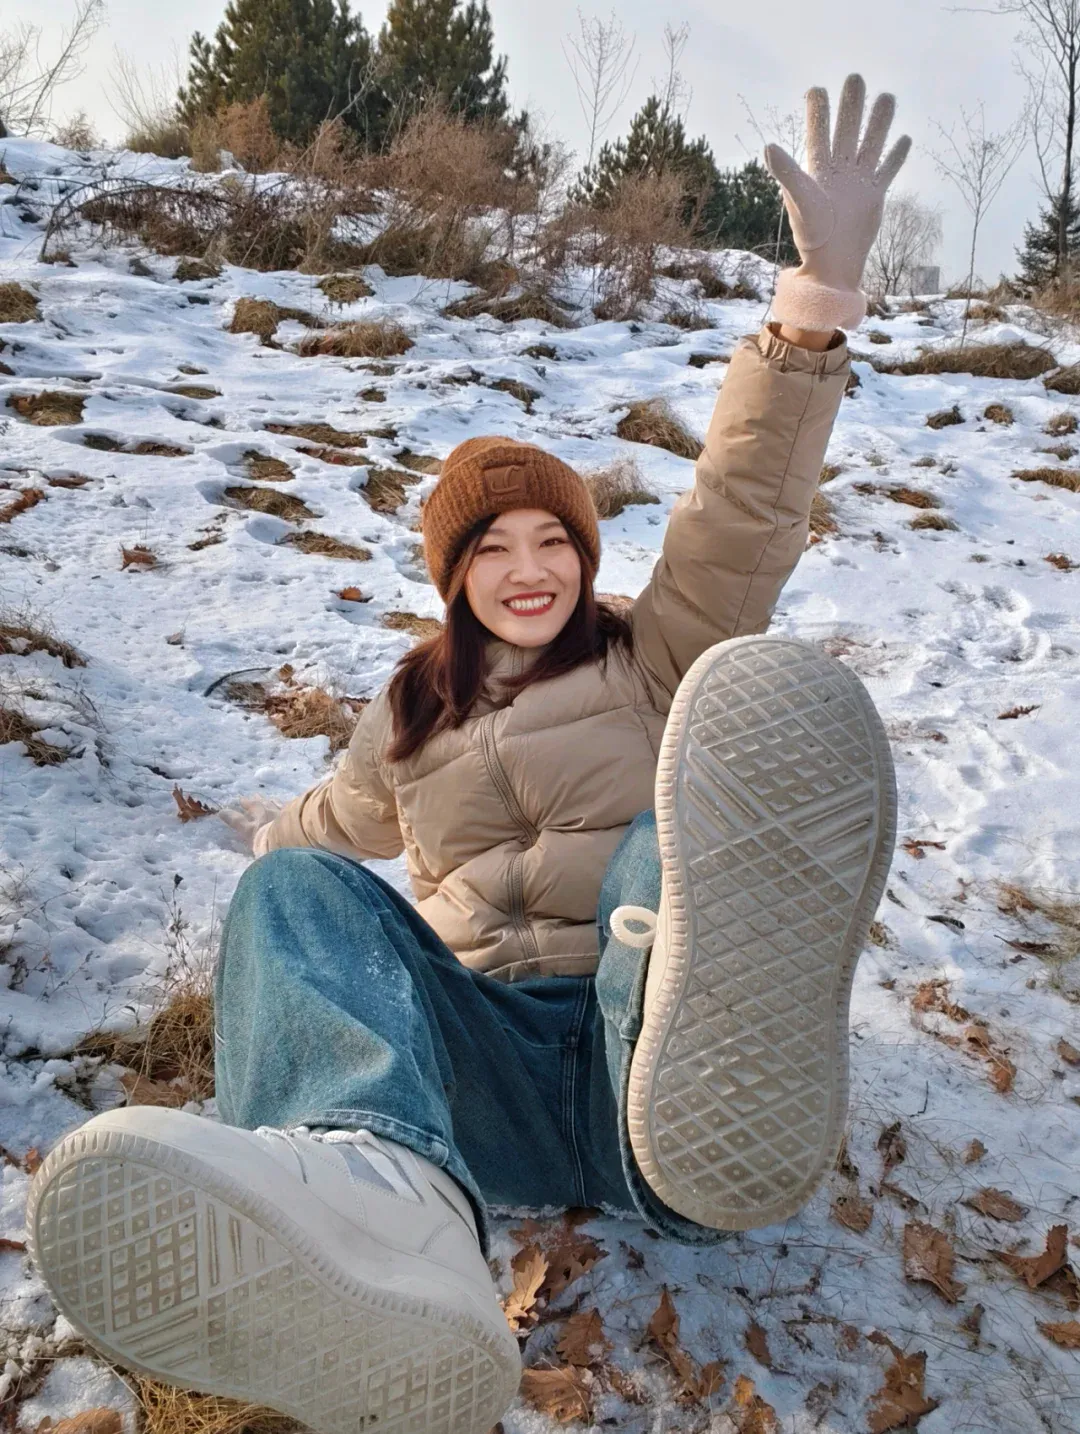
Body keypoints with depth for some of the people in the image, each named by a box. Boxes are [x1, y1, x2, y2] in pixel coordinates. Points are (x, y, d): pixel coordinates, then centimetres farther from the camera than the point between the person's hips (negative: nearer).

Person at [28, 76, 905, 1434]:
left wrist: (819, 296, -10)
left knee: (682, 830, -30)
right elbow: (346, 821, 46)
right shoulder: (411, 715, 26)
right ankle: (384, 1206, -58)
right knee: (295, 889, -25)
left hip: (639, 1032, -1)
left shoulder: (652, 661, 17)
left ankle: (715, 1080, -67)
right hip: (484, 1059, 2)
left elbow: (742, 510, 1)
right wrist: (273, 835, 67)